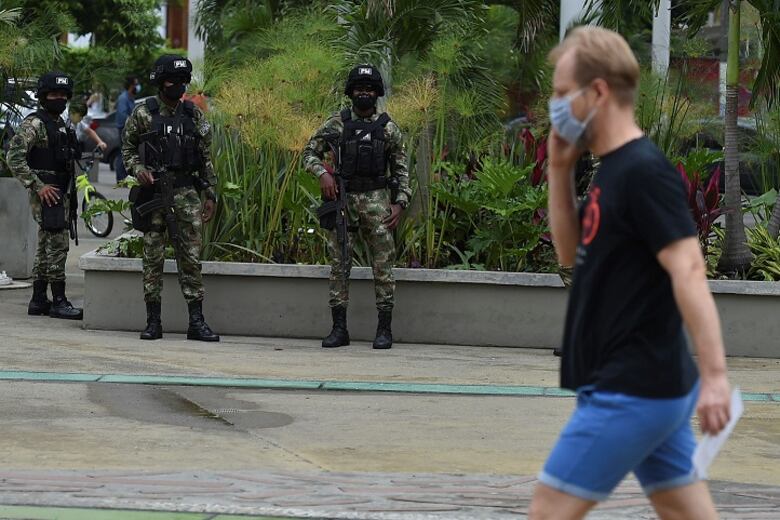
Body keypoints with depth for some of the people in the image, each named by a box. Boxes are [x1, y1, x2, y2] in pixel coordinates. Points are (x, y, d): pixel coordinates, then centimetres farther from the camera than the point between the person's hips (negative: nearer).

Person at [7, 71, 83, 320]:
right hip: (46, 194, -9)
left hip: (60, 194, 9)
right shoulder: (34, 124, -11)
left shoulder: (61, 125, 17)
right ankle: (58, 301, -11)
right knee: (57, 245, -12)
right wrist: (38, 186, -20)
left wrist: (68, 192, 19)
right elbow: (14, 157, -19)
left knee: (46, 247, 11)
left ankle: (39, 301, 16)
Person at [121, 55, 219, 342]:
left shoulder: (194, 115, 9)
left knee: (191, 255, -1)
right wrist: (138, 169, -12)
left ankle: (196, 321, -1)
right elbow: (127, 149, 8)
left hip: (186, 190, 2)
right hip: (153, 189, -2)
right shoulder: (143, 114, 2)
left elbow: (206, 158, 12)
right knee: (153, 256, 2)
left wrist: (210, 195, 8)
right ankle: (153, 321, 7)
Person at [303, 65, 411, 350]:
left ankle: (384, 329, 2)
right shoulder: (336, 124, 6)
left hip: (376, 200, -1)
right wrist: (323, 173, -10)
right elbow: (310, 152, 9)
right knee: (339, 264, 1)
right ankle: (339, 328, 6)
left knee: (383, 264, -3)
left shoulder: (388, 128, 6)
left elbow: (401, 169, 8)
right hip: (342, 199, 1)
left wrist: (400, 203, -2)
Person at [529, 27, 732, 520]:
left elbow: (689, 271, -23)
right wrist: (560, 170, 9)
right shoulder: (611, 169, 12)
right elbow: (572, 253, 22)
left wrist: (714, 374, -30)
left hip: (631, 391, -10)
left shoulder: (644, 171, -17)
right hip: (651, 386, 10)